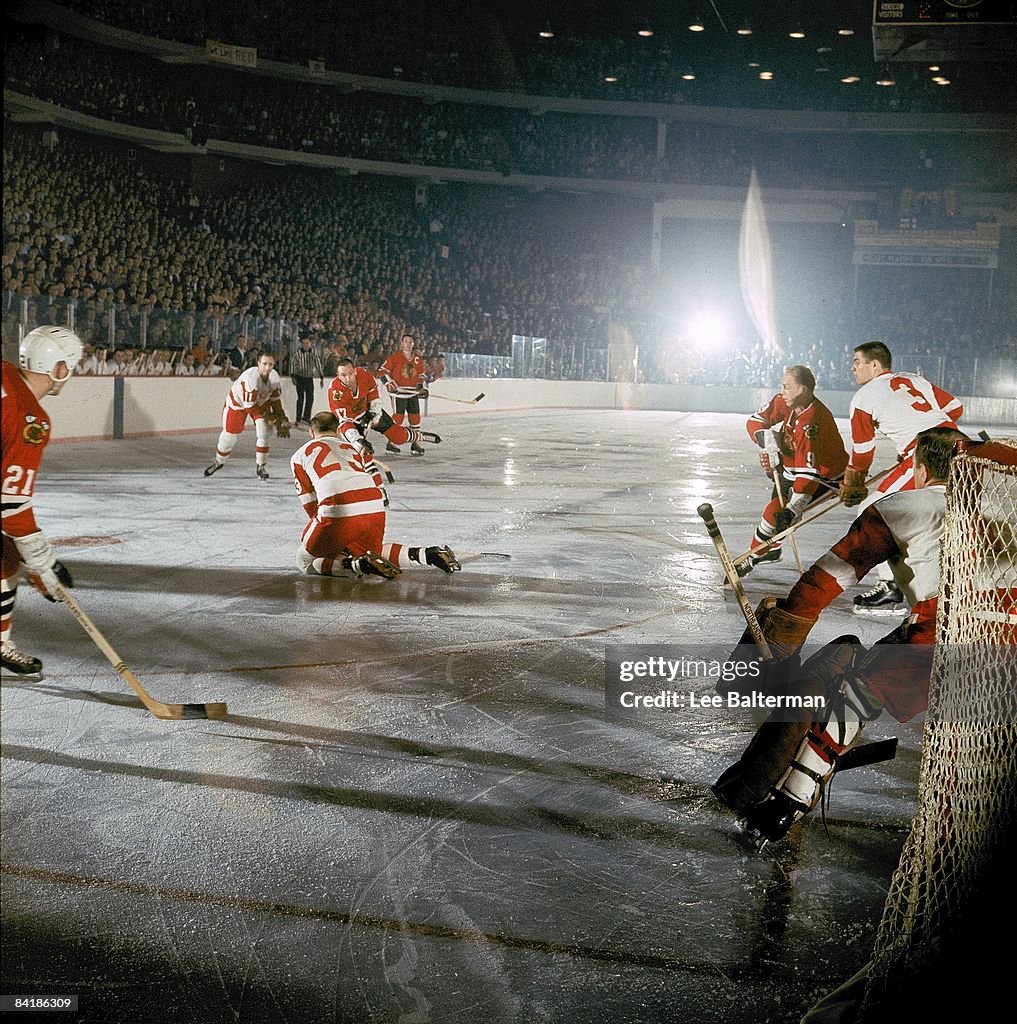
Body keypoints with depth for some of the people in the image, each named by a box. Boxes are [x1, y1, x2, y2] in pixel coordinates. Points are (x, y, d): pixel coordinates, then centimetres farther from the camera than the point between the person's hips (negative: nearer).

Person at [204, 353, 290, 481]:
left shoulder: (275, 377, -20)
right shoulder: (250, 378, -39)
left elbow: (276, 399, -3)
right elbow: (249, 406, -33)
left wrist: (281, 418, -9)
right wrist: (268, 416, -26)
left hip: (261, 402, 4)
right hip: (237, 402, -4)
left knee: (264, 433, -13)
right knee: (229, 435, 3)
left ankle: (261, 466, 2)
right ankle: (219, 462, 31)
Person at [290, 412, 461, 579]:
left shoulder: (300, 455, 23)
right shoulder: (350, 448, 35)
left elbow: (310, 503, 22)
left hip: (338, 512, -5)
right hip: (375, 509, 5)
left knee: (305, 561, 12)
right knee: (371, 550, 32)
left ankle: (360, 564, -13)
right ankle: (426, 554, 10)